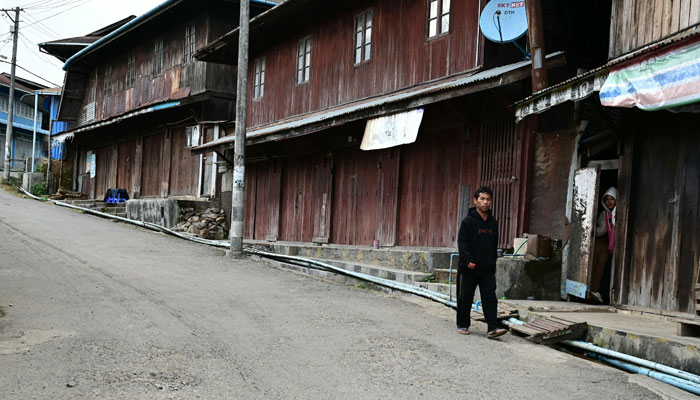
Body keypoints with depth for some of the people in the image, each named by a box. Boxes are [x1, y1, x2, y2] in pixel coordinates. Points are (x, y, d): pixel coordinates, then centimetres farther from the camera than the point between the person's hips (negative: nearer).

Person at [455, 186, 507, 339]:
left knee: (490, 298, -5)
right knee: (465, 298, 6)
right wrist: (468, 260, -22)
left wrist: (493, 262, 14)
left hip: (487, 269, 4)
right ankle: (462, 325, 21)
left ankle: (493, 328, -9)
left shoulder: (493, 223, 11)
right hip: (468, 269, -4)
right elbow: (462, 242, -11)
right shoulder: (468, 221, -5)